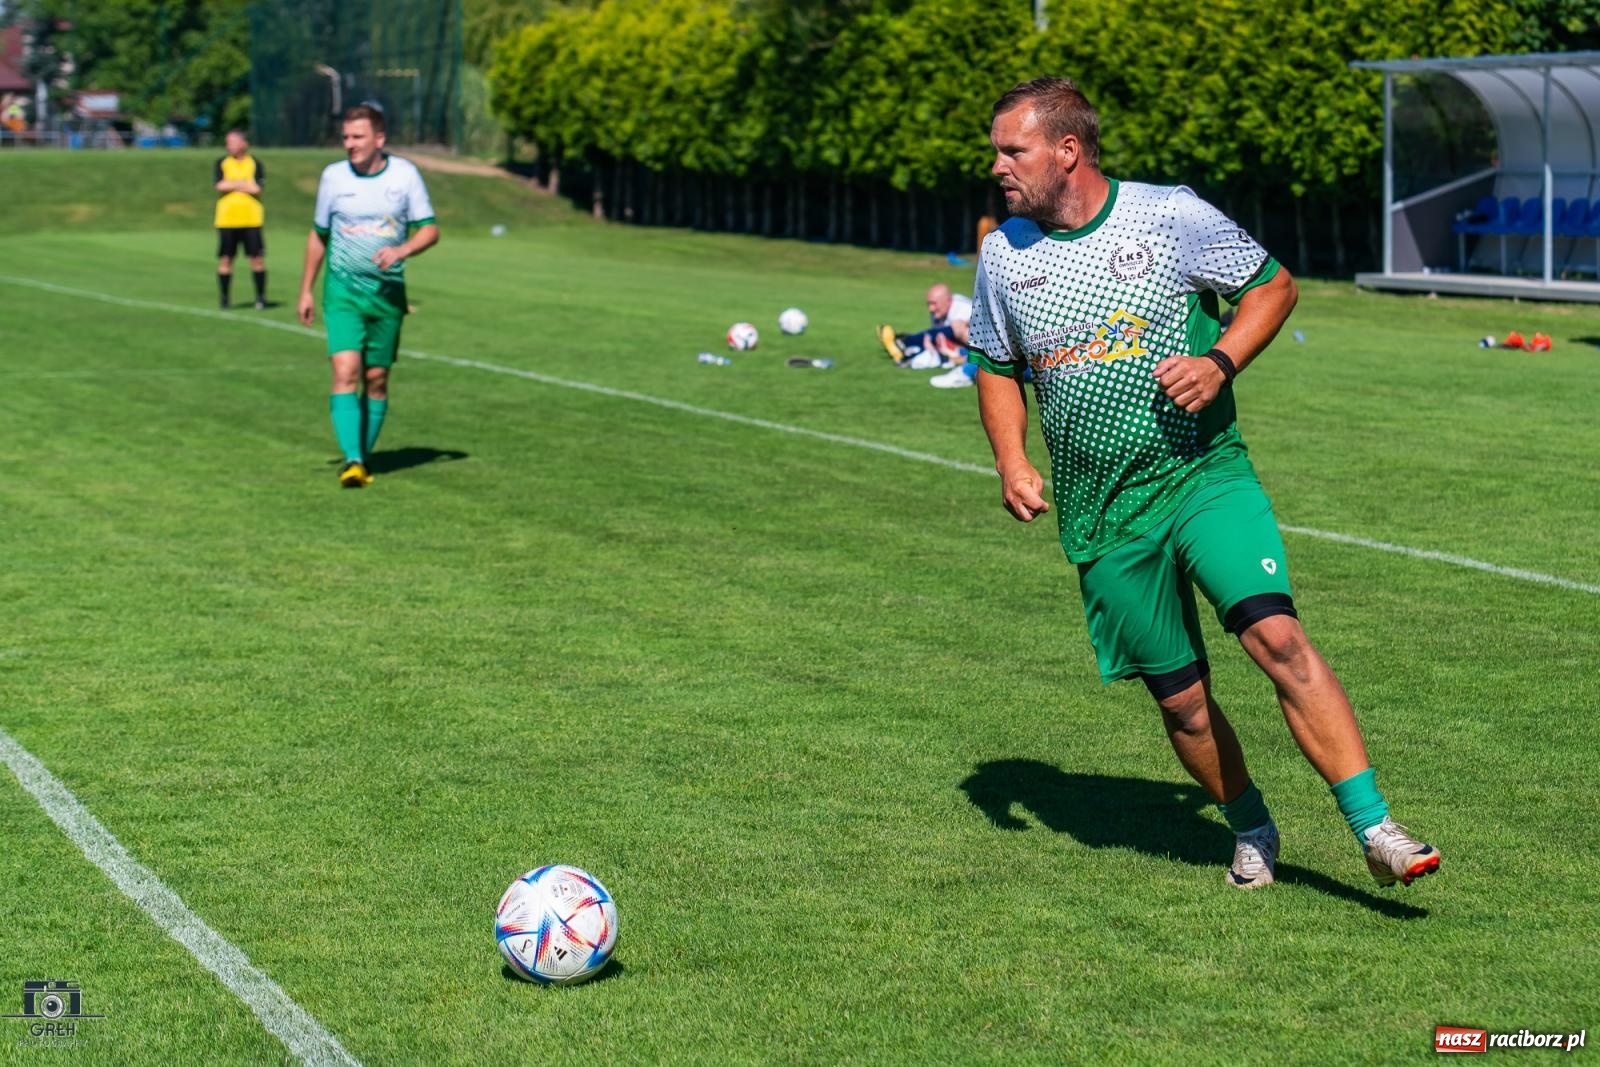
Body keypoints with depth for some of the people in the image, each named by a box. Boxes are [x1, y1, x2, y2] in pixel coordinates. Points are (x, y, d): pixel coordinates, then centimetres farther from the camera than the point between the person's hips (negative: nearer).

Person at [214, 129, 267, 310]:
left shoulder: (255, 164, 4)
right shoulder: (221, 164, 8)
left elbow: (256, 188, -9)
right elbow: (220, 185, -8)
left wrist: (233, 184, -5)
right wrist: (244, 184, -6)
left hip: (251, 219, -1)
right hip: (226, 219, 1)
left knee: (257, 258, -2)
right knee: (225, 259, 1)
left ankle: (260, 296, 8)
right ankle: (224, 298, 10)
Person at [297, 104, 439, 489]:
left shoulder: (405, 174, -2)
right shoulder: (333, 176, 1)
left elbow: (430, 229, 1)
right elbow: (318, 235, 12)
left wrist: (402, 250, -19)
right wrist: (306, 290, 13)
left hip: (388, 292, 1)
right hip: (343, 288, -1)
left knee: (376, 379, 5)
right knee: (346, 371, -17)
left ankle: (363, 458, 18)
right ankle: (351, 460, -24)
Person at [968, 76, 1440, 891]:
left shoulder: (1170, 215, -6)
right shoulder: (1003, 255, 5)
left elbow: (1273, 285, 5)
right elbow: (997, 367, 19)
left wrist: (1219, 363, -12)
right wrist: (1010, 461, 2)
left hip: (1203, 476, -3)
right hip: (1101, 513, 3)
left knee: (1275, 635, -22)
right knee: (1181, 698, 5)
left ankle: (1376, 831, -18)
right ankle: (1252, 833, 29)